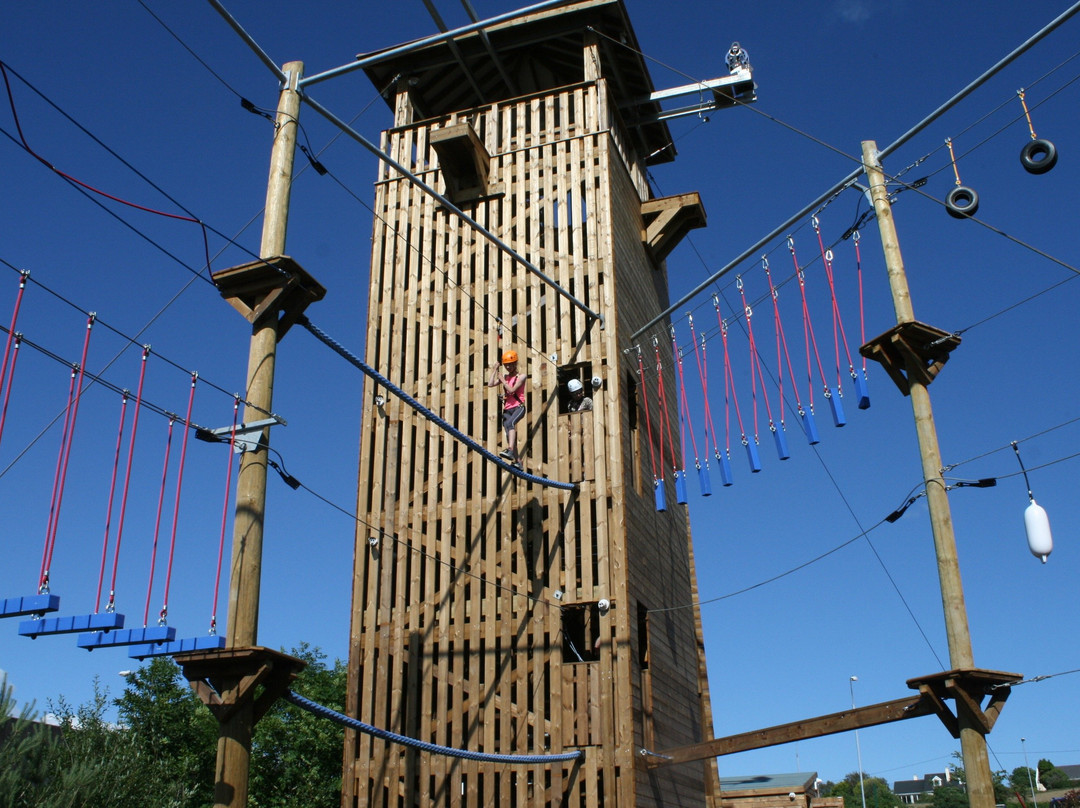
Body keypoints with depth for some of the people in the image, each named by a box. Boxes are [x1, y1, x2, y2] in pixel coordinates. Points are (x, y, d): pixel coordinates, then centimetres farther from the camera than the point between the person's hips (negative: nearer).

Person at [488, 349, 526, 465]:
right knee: (510, 435, -3)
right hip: (507, 409, 6)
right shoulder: (504, 376, 18)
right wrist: (494, 370, 8)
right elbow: (490, 384, 4)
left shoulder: (521, 376, 3)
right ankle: (516, 461, 1)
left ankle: (510, 450, -50)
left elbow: (512, 390, -11)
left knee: (510, 423, -34)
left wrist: (502, 379, -3)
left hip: (518, 407, -6)